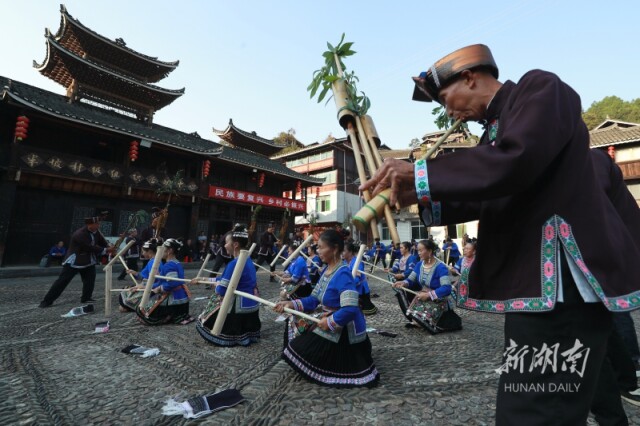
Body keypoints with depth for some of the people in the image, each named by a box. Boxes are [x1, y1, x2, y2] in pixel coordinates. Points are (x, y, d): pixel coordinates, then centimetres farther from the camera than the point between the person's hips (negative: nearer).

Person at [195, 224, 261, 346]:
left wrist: (216, 284, 5)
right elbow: (227, 279, 18)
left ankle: (233, 337, 5)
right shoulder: (248, 261, 5)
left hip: (239, 309, -8)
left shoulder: (234, 264, -22)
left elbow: (221, 291, -17)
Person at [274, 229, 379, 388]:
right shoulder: (327, 270, 2)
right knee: (295, 325, 17)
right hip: (329, 321, 9)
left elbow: (350, 310, -35)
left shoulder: (343, 275, -28)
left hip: (344, 331, -9)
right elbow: (314, 299, 5)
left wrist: (329, 323, -24)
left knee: (302, 351, -1)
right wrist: (292, 304, -6)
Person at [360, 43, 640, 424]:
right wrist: (419, 196, 6)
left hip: (562, 281, -10)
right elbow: (487, 199, 18)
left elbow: (513, 162, -25)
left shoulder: (539, 87, -5)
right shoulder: (496, 128, 20)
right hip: (535, 278, 10)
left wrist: (419, 173, -19)